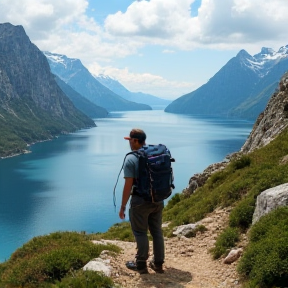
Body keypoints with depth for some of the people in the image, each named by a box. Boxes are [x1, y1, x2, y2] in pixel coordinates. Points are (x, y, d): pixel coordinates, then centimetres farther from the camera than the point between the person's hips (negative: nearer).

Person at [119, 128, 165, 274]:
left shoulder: (131, 159, -14)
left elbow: (128, 185, -16)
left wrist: (122, 206, -8)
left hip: (140, 201, -6)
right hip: (158, 200, 6)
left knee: (140, 233, 7)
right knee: (157, 232, 13)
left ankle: (141, 264, 15)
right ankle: (158, 263, 22)